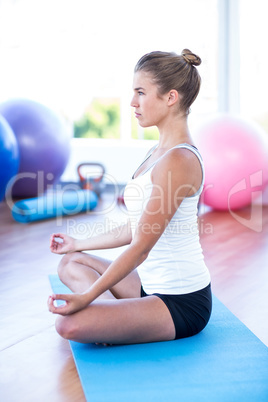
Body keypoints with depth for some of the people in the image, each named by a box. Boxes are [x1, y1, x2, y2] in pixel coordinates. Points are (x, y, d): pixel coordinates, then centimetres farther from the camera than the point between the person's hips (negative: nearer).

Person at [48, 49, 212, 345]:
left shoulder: (178, 160, -22)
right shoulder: (159, 152, 8)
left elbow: (141, 246, -22)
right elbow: (137, 228, 16)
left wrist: (86, 298, -18)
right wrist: (78, 244, 26)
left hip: (182, 303, -10)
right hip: (156, 285, 10)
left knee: (69, 323, -24)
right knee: (71, 263, 18)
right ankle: (118, 322, -1)